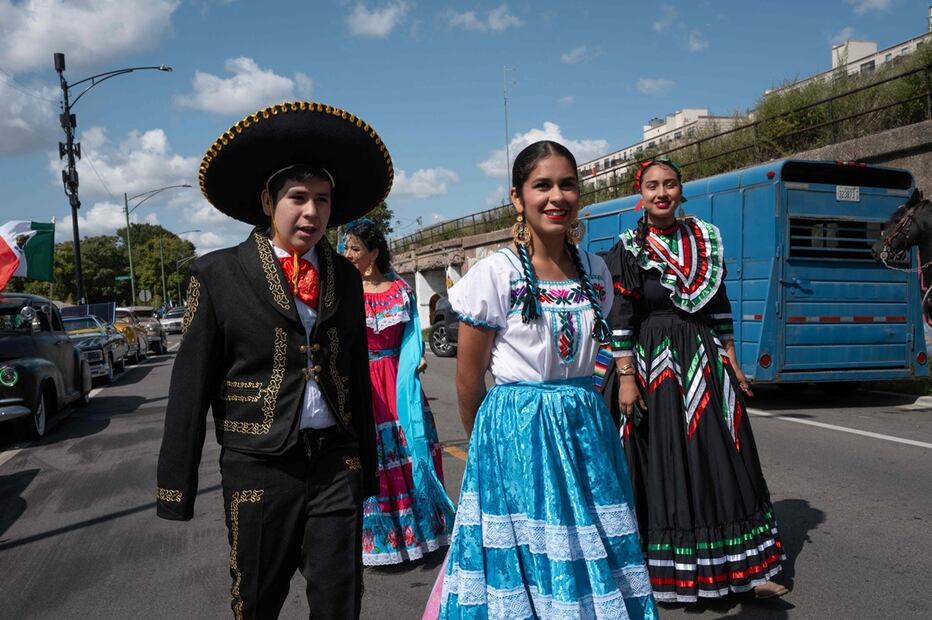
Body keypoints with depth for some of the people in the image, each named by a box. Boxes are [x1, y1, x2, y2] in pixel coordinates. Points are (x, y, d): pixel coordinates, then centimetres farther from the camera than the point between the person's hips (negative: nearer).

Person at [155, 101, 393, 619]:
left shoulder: (345, 276, 7)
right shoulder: (219, 274, -4)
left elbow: (357, 375, 11)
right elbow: (191, 384, -4)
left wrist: (367, 465, 13)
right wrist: (177, 485, -4)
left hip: (337, 460, 3)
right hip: (259, 464, -2)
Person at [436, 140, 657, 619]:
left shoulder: (595, 271, 4)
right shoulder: (495, 274, -11)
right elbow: (468, 380, -5)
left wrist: (573, 409, 15)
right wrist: (487, 437, 6)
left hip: (586, 425, 5)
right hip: (516, 431, -4)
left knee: (594, 557, 13)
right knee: (527, 565, 6)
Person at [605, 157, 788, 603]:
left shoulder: (706, 239, 8)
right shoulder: (628, 248, -4)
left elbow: (719, 306, 12)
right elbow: (620, 320, -9)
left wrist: (732, 364, 10)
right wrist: (626, 377, -15)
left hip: (705, 363, 4)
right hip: (653, 368, -4)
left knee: (721, 464, 8)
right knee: (661, 466, 3)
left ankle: (744, 569, 20)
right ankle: (662, 572, 18)